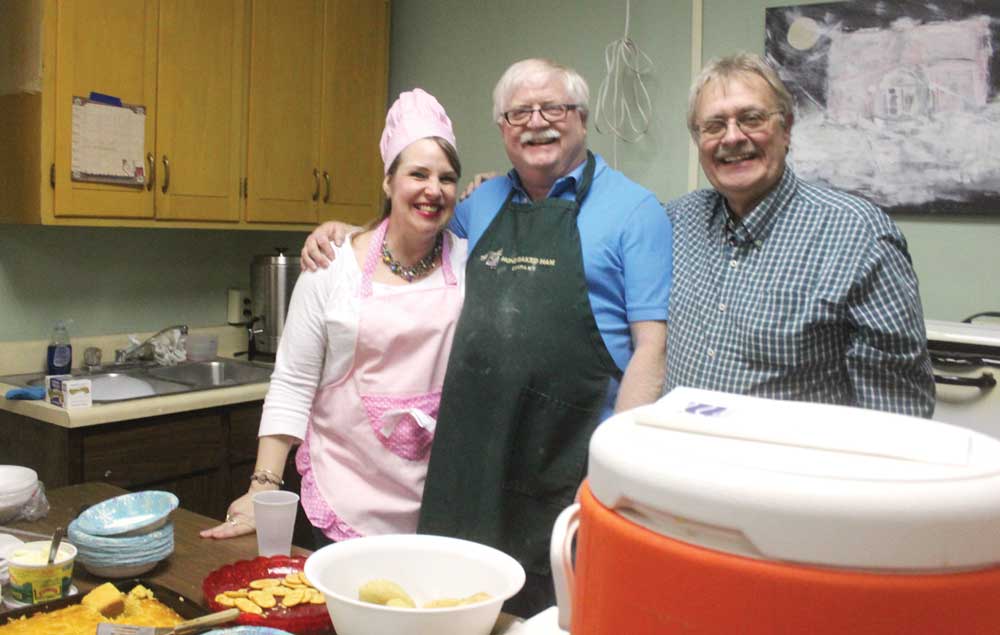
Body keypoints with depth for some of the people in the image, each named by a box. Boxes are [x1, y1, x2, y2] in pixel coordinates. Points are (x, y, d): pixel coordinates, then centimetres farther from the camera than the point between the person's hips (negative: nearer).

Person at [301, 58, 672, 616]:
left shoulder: (634, 210, -2)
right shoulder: (484, 204, 14)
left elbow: (652, 345, -8)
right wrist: (339, 232, 16)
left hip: (570, 473, -5)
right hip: (471, 463, 5)